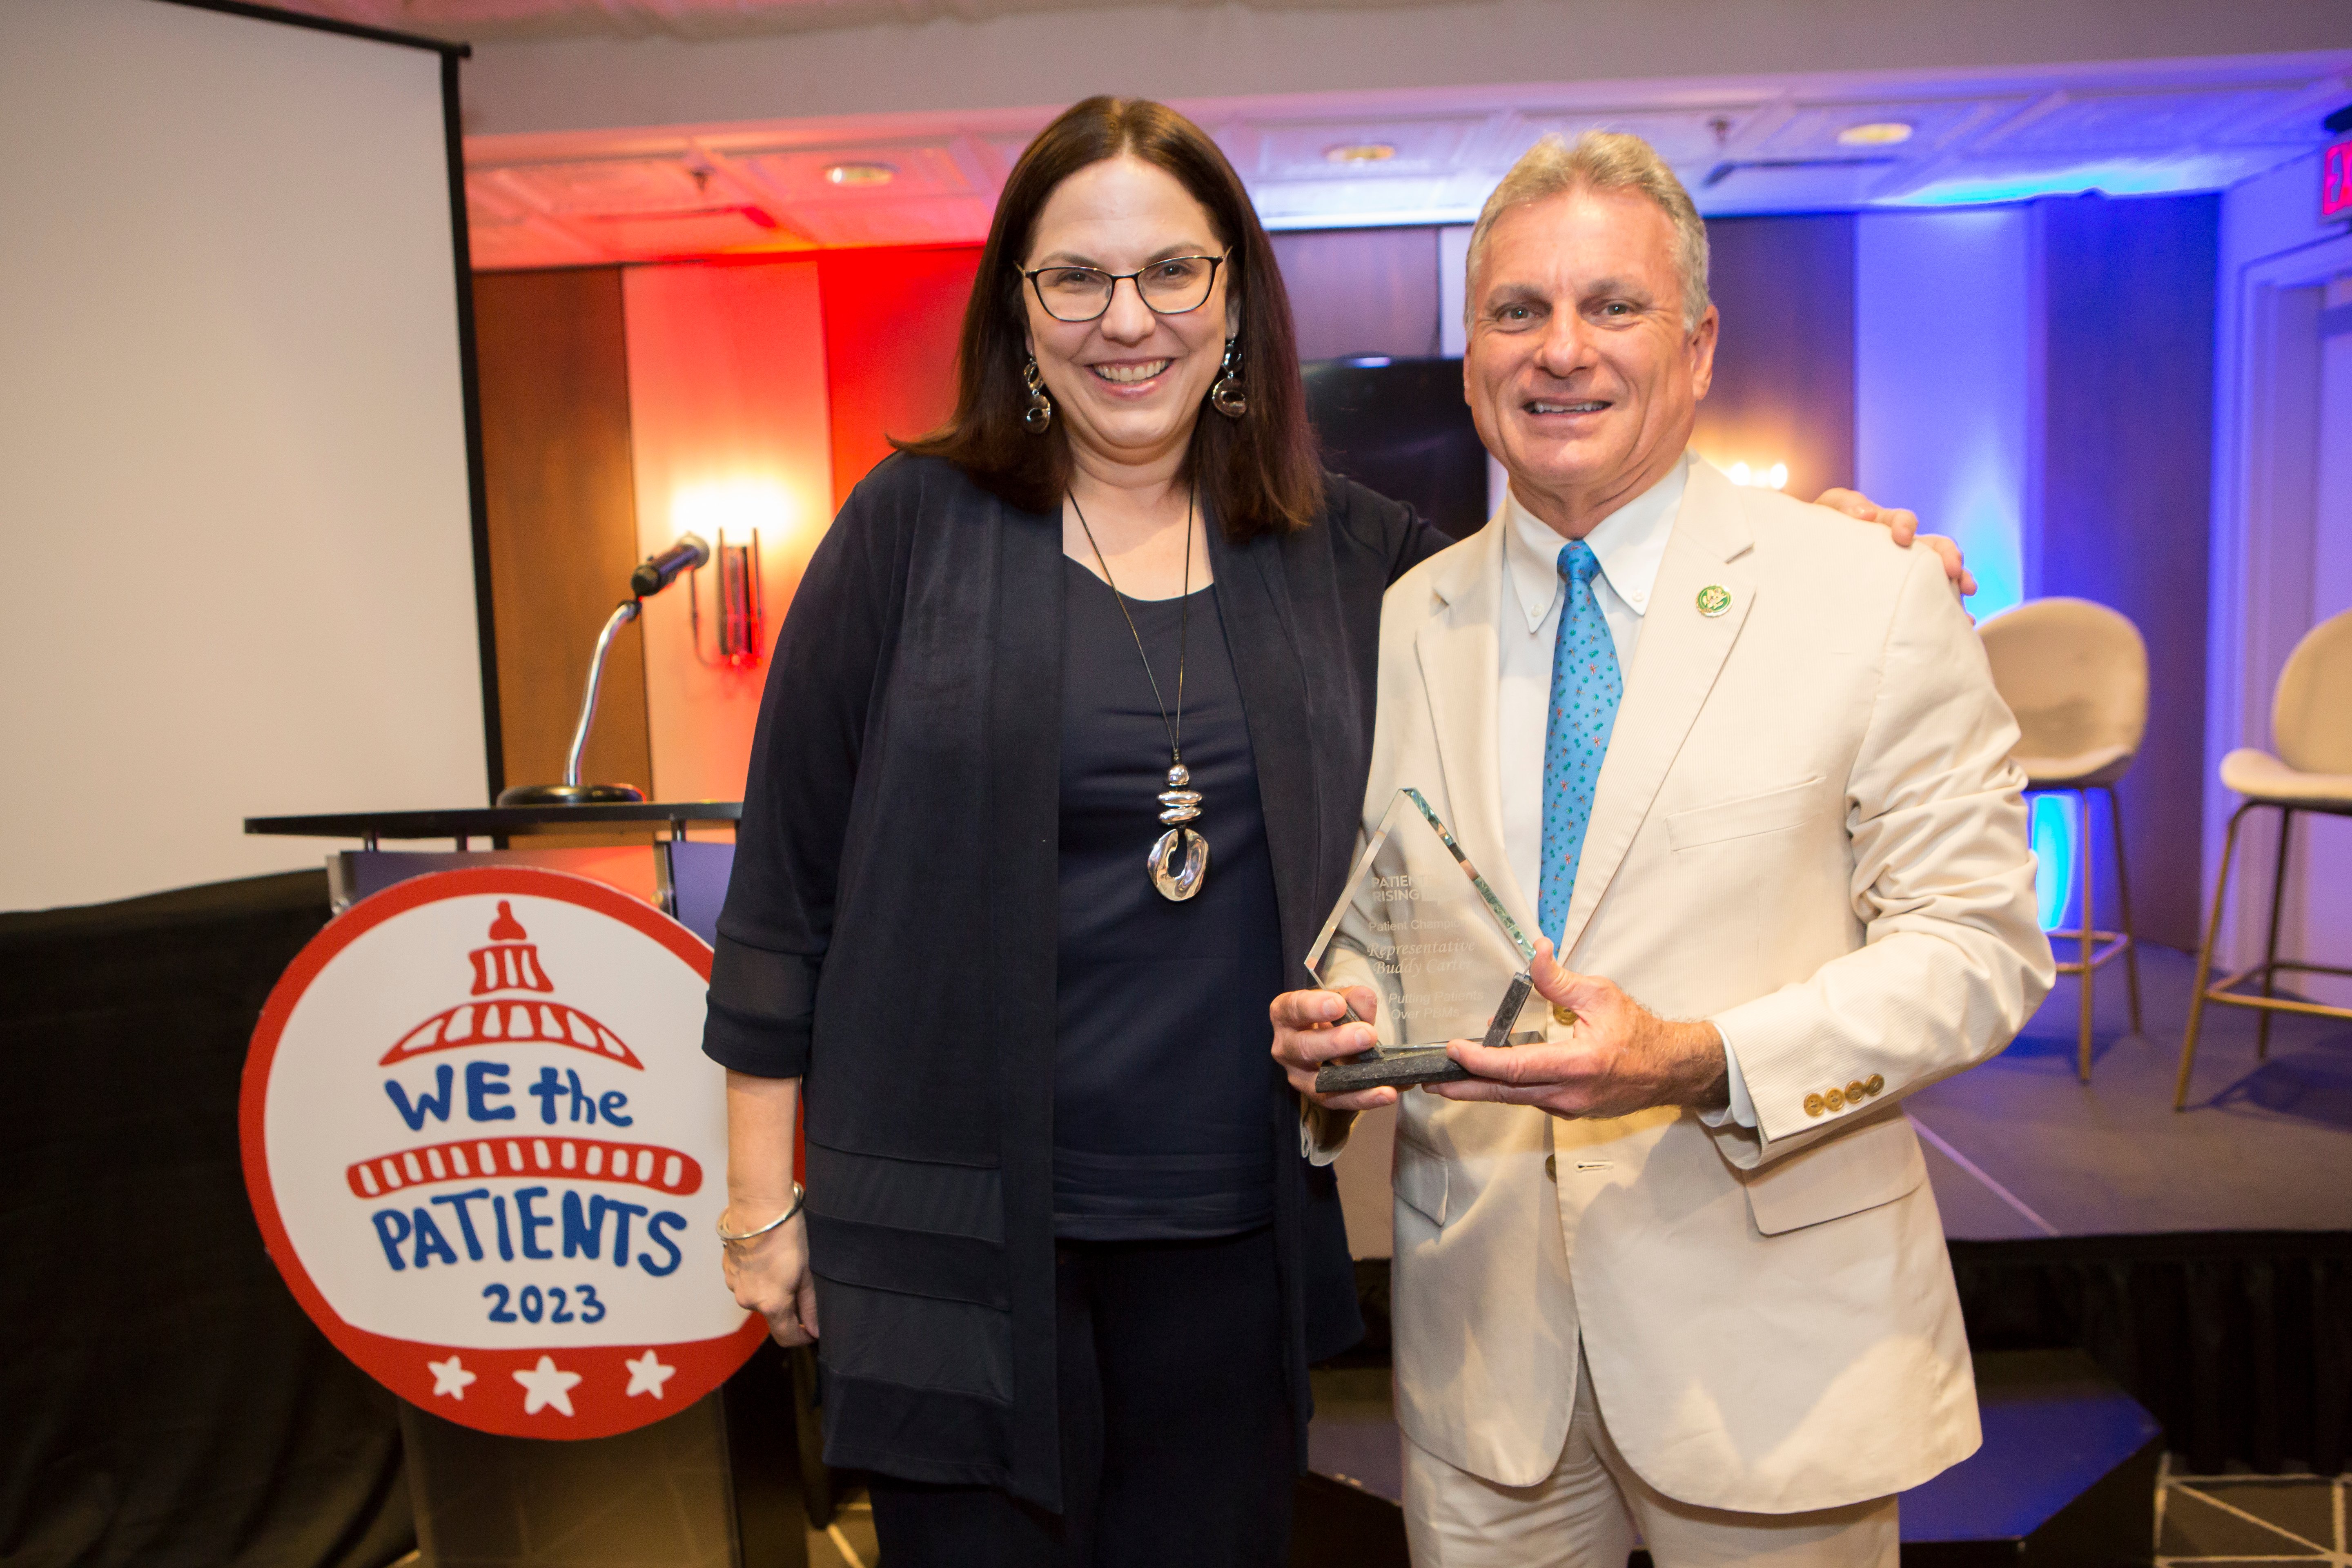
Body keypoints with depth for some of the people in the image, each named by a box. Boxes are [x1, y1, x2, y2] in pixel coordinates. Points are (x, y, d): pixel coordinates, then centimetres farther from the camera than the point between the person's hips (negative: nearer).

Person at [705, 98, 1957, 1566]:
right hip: (963, 1229, -2)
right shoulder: (913, 526, -4)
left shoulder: (1341, 550, 3)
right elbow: (789, 874, -2)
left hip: (1238, 1231, 3)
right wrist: (764, 1193, -1)